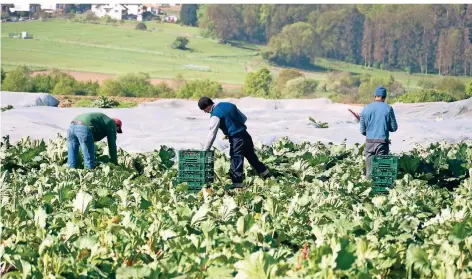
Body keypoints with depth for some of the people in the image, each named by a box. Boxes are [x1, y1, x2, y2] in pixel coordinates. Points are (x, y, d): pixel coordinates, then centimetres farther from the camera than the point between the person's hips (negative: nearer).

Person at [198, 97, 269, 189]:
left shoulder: (215, 115, -12)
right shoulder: (228, 105, 12)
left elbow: (211, 135, -14)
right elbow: (244, 118, 19)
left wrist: (205, 151, -9)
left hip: (236, 139, -8)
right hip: (245, 135, 8)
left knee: (236, 161, -5)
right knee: (252, 157, 21)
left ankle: (237, 186, -6)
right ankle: (267, 176, 31)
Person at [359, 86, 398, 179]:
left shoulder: (366, 109, 3)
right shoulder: (388, 109, -3)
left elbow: (362, 130, 6)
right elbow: (394, 128, 1)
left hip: (369, 142, 2)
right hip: (382, 142, -2)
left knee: (369, 170, 8)